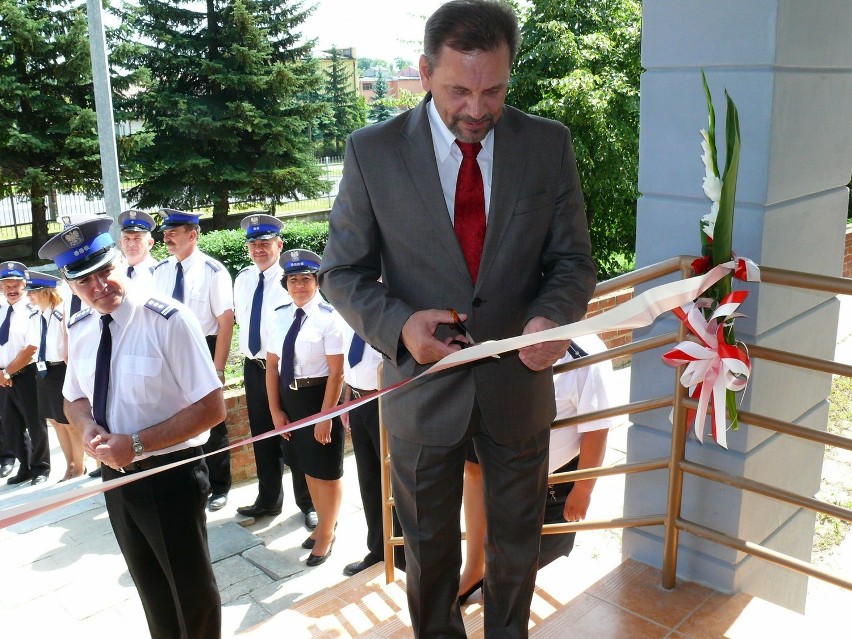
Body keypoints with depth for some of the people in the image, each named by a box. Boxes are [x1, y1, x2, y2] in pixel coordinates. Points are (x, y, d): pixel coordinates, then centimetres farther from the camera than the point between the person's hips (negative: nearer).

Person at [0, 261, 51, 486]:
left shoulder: (32, 311, -10)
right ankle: (25, 467, 29)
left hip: (26, 376, -6)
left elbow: (31, 349, -16)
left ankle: (41, 468, 20)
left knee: (35, 424, 5)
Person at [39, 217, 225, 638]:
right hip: (116, 474, 6)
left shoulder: (168, 320, -23)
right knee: (151, 588, 26)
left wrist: (138, 443, -24)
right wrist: (88, 429, -10)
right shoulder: (79, 330, -1)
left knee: (192, 589, 14)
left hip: (169, 474, -6)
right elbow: (75, 398, 13)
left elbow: (212, 407, -22)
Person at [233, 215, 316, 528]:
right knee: (261, 435, 16)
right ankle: (268, 500, 33)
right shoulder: (243, 279, 7)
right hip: (253, 366, 6)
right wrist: (246, 350, 13)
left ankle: (308, 503, 23)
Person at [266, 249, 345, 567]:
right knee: (307, 467, 21)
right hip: (288, 397, 6)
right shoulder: (280, 315, 1)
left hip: (319, 396, -6)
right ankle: (324, 522, 44)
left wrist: (325, 416, -17)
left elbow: (336, 373, -17)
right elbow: (272, 365, 4)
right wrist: (275, 410, -1)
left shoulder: (328, 317, -17)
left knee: (326, 471, 9)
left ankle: (326, 534, 32)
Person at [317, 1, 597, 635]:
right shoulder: (372, 151, -11)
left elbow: (572, 261, -1)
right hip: (423, 387, -1)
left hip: (519, 385, 2)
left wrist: (554, 316, -24)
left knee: (517, 546, 23)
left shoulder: (550, 145, -6)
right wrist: (398, 324, -24)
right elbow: (343, 272, -4)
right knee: (429, 551, 21)